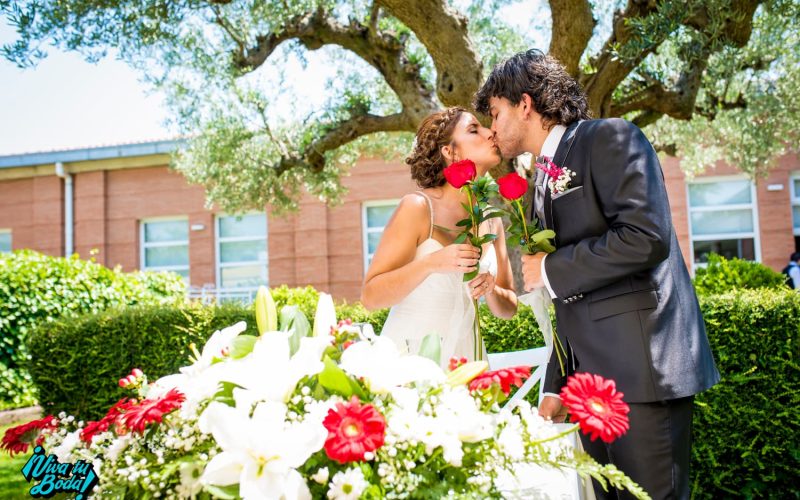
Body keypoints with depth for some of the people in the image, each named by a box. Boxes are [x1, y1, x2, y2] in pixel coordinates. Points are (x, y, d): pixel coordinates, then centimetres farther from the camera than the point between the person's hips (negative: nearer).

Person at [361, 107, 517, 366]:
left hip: (464, 356, 5)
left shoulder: (491, 221, 4)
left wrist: (491, 290, -11)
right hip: (409, 356, -5)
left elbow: (508, 307, 11)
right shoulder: (418, 206, -13)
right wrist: (431, 263, -28)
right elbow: (370, 296, -14)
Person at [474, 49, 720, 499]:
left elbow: (646, 236, -21)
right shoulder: (543, 181, 19)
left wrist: (550, 269, -11)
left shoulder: (610, 138, -5)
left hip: (642, 361, -8)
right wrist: (557, 384, 16)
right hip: (592, 374, 8)